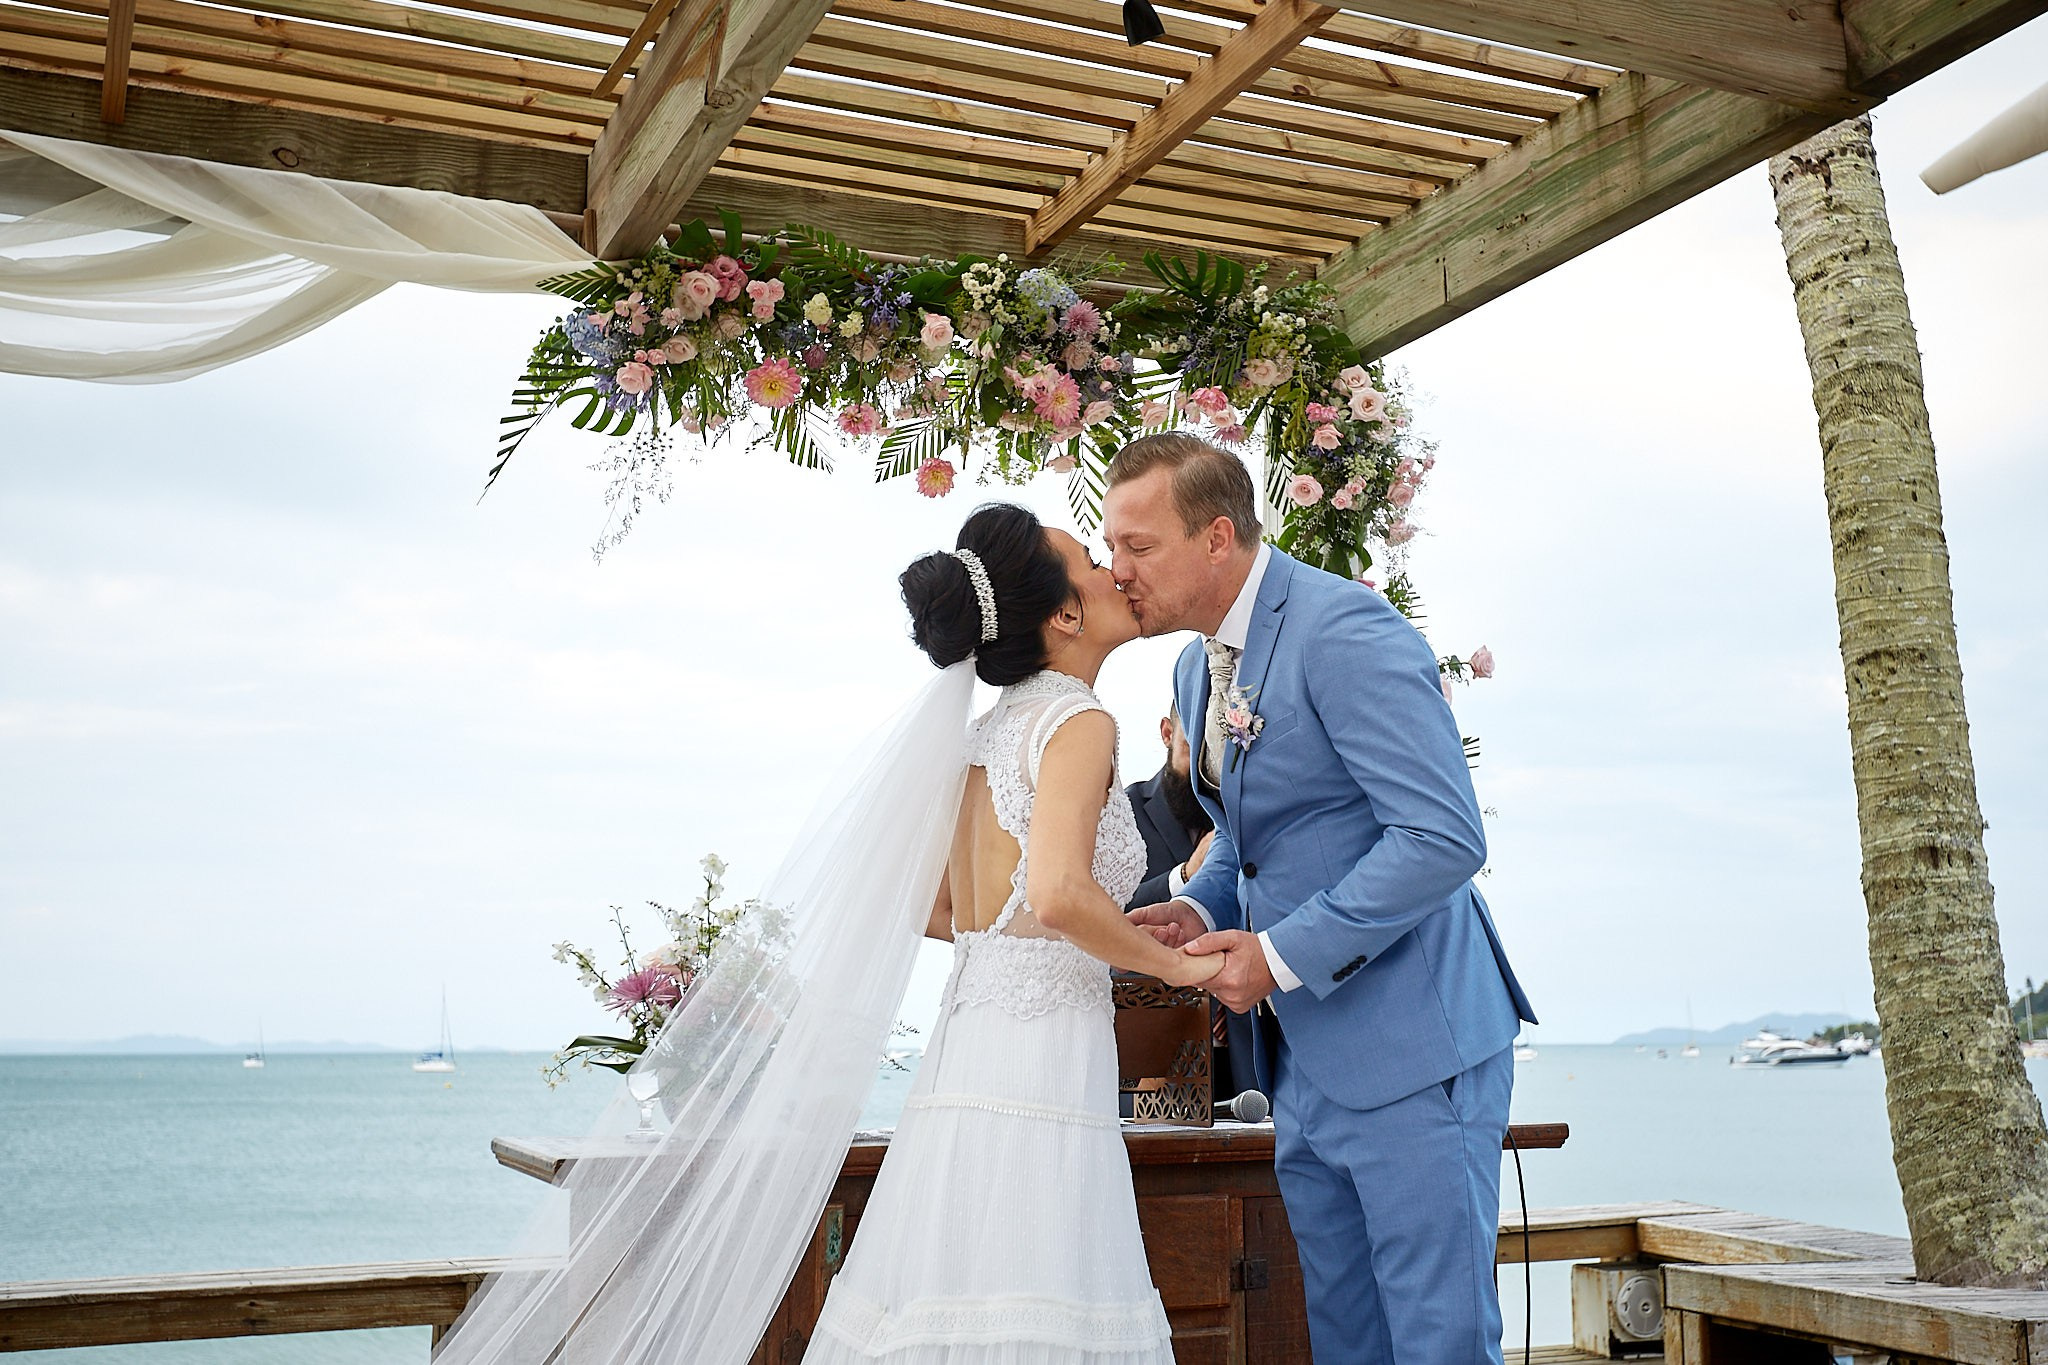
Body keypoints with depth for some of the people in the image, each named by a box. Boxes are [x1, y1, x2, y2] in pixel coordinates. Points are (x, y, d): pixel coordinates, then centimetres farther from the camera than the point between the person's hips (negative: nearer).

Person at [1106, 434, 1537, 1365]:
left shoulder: (1344, 631, -18)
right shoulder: (1198, 668, 12)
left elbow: (1444, 838, -23)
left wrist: (1282, 955, -21)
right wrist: (1199, 910, 3)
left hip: (1411, 1047, -9)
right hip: (1305, 1059, 9)